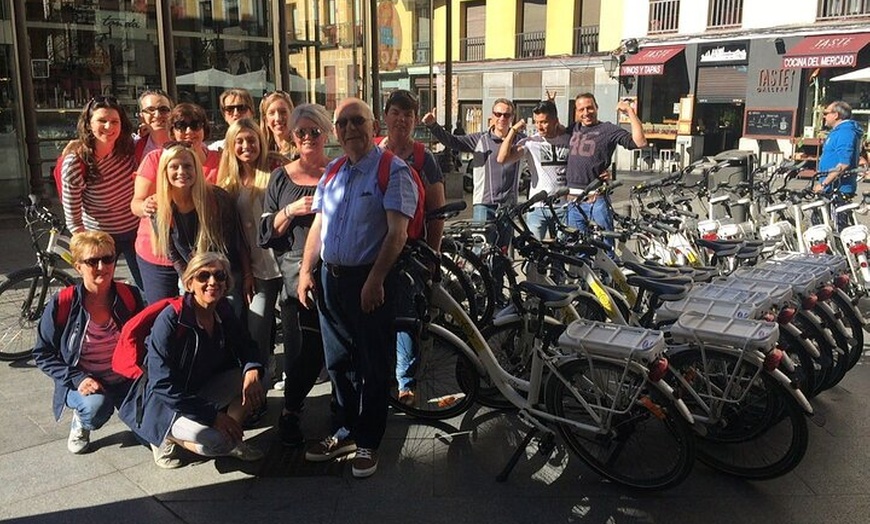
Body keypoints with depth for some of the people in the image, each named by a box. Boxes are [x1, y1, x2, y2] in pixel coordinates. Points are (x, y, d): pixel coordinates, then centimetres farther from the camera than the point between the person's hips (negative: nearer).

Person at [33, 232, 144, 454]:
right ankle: (80, 422, 3)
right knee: (96, 406, -36)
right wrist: (77, 379, -17)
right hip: (84, 384, -2)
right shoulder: (63, 305, -12)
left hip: (127, 382, 2)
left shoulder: (130, 296, -5)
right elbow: (42, 354, -4)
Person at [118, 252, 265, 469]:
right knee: (213, 442, -30)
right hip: (163, 402, -7)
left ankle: (231, 439, 1)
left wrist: (252, 370, -22)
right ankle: (167, 437, -1)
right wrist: (213, 414, -27)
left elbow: (246, 346, 4)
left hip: (202, 390, 7)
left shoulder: (223, 312, -7)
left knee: (251, 378, -14)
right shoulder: (170, 320, -25)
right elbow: (163, 385, -26)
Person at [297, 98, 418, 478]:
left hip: (370, 280, -7)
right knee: (338, 362, 16)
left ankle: (368, 443, 18)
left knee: (373, 365, 4)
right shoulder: (332, 172, 13)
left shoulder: (393, 170, -10)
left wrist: (375, 280, -25)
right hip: (331, 277, 7)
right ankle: (347, 431, 33)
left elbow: (397, 232, -18)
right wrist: (305, 271, 8)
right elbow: (318, 225, 17)